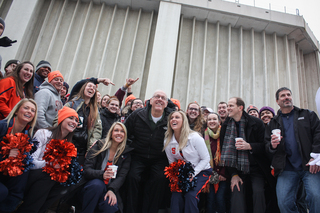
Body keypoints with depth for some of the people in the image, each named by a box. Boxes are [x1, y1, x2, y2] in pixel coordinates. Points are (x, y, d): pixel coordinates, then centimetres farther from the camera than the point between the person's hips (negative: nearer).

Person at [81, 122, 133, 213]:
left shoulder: (126, 153, 3)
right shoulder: (99, 146, -2)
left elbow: (122, 176, -4)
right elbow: (87, 170, -8)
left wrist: (112, 190, -22)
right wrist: (102, 174, -27)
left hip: (111, 188, 0)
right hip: (93, 186, 0)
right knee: (97, 184, -34)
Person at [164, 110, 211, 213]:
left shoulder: (195, 137, -18)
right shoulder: (168, 142, -5)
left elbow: (206, 159, -11)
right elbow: (172, 162, 7)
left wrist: (192, 174, -20)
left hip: (201, 171, -3)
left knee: (190, 195, -24)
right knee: (176, 195, -19)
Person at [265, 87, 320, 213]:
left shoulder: (308, 115, 15)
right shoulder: (273, 123, 17)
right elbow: (267, 146, 16)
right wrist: (272, 145, -9)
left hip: (310, 165, -1)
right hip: (286, 169, 1)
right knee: (284, 202, -8)